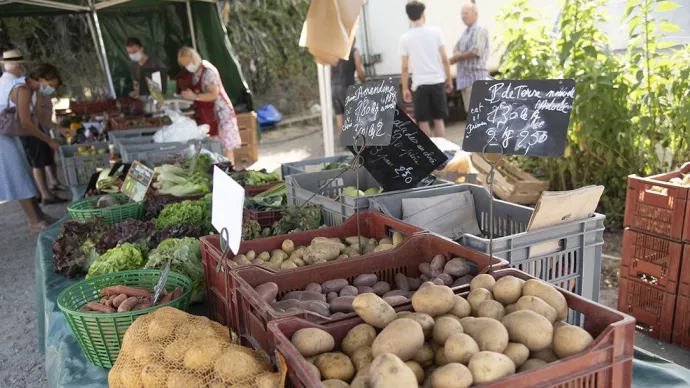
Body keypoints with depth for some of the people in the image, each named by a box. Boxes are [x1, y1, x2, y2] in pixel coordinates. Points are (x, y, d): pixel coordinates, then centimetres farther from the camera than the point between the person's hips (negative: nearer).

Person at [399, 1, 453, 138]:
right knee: (438, 120, 10)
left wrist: (405, 88, 6)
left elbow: (405, 67, -2)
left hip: (419, 84, -1)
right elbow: (444, 59, 0)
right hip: (437, 81, 2)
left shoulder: (405, 38, -2)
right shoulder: (436, 31, 0)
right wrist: (448, 80, 10)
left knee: (423, 122, 5)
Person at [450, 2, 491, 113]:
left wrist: (455, 59, -8)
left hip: (476, 76, -9)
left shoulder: (480, 30, -7)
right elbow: (456, 48, 20)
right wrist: (456, 52, -6)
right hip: (465, 77, 9)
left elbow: (476, 51, -17)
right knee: (470, 110, 13)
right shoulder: (466, 31, 20)